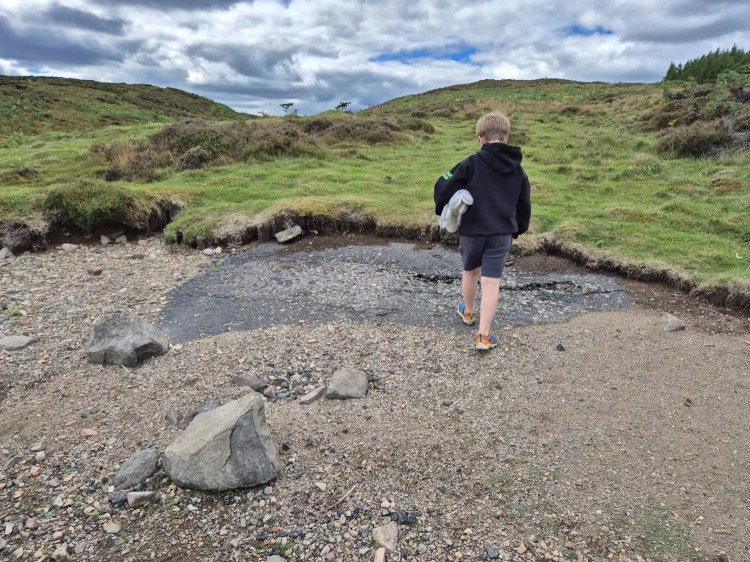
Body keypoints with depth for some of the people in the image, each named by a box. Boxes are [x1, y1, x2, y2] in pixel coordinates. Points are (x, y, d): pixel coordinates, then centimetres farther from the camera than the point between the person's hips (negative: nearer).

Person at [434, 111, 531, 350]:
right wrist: (518, 230, 28)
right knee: (491, 282, 2)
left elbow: (446, 189, -10)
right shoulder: (518, 171, 6)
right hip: (502, 234, 2)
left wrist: (441, 209, 9)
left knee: (471, 271, 22)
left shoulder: (472, 163, -9)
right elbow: (524, 207, 13)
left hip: (472, 231, -1)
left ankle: (468, 312, 44)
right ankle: (483, 335, 3)